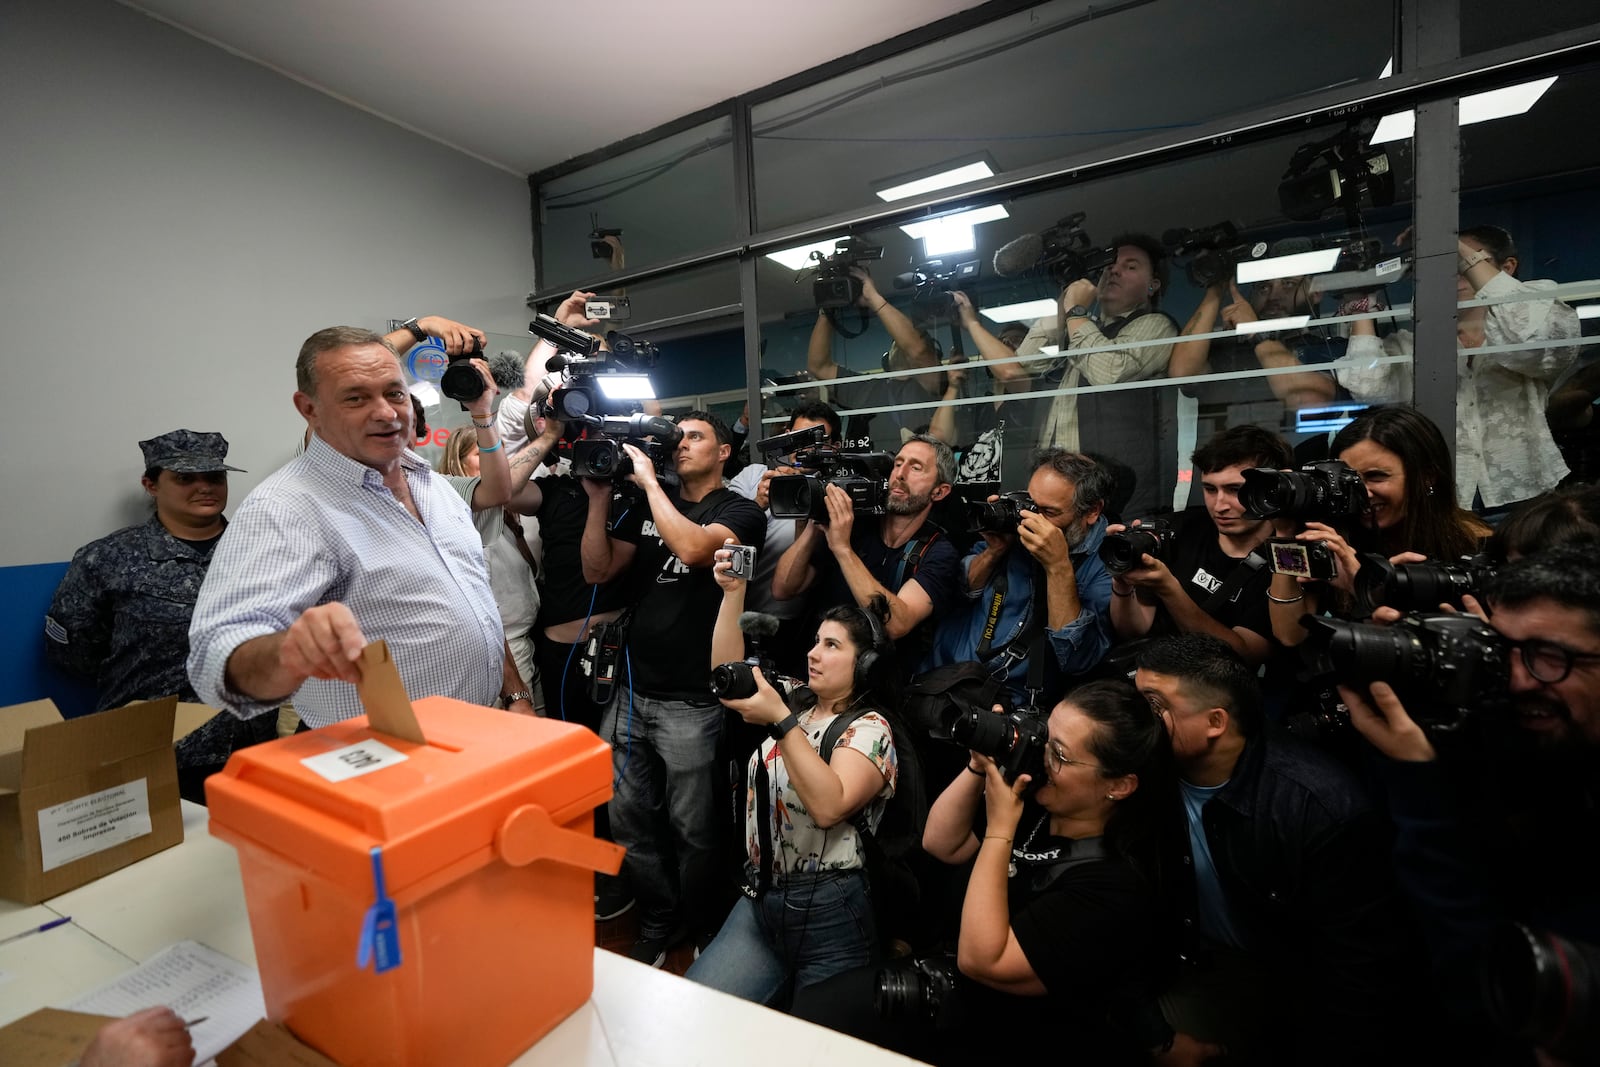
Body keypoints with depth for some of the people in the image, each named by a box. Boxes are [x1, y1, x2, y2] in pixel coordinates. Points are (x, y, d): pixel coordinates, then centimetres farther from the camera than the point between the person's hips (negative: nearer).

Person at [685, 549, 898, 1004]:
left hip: (829, 915, -6)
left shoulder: (869, 728, -13)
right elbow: (727, 672, 1)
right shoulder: (796, 700, 8)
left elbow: (828, 806, -29)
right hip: (760, 898, 6)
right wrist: (733, 592, -7)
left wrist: (779, 720, -34)